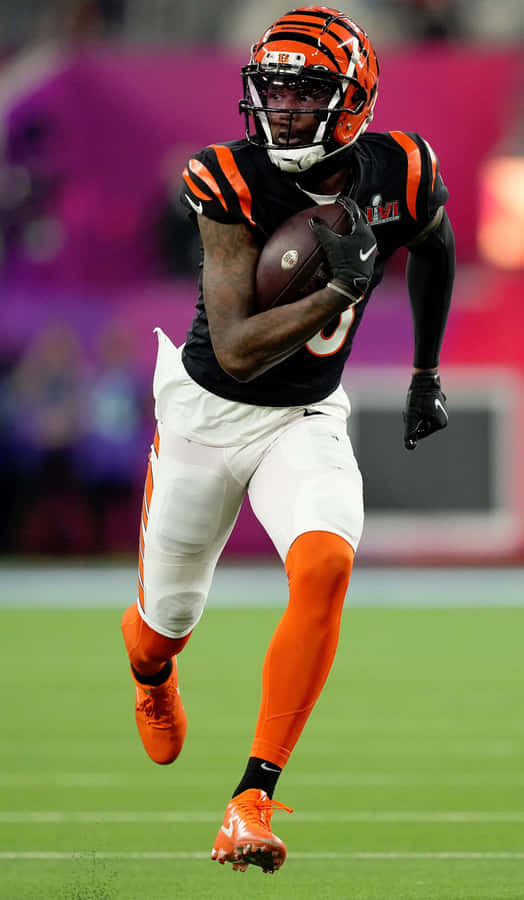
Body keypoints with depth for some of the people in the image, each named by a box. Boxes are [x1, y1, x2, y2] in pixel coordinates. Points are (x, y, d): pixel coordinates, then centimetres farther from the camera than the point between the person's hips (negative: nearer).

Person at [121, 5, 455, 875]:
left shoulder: (399, 173, -14)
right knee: (169, 616, 14)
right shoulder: (233, 184, -24)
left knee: (325, 566, -28)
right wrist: (339, 291, -38)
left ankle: (254, 797, -23)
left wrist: (426, 373, 17)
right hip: (206, 412, -1)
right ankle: (153, 680, 56)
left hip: (307, 420, 1)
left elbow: (433, 248, 12)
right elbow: (235, 349, -28)